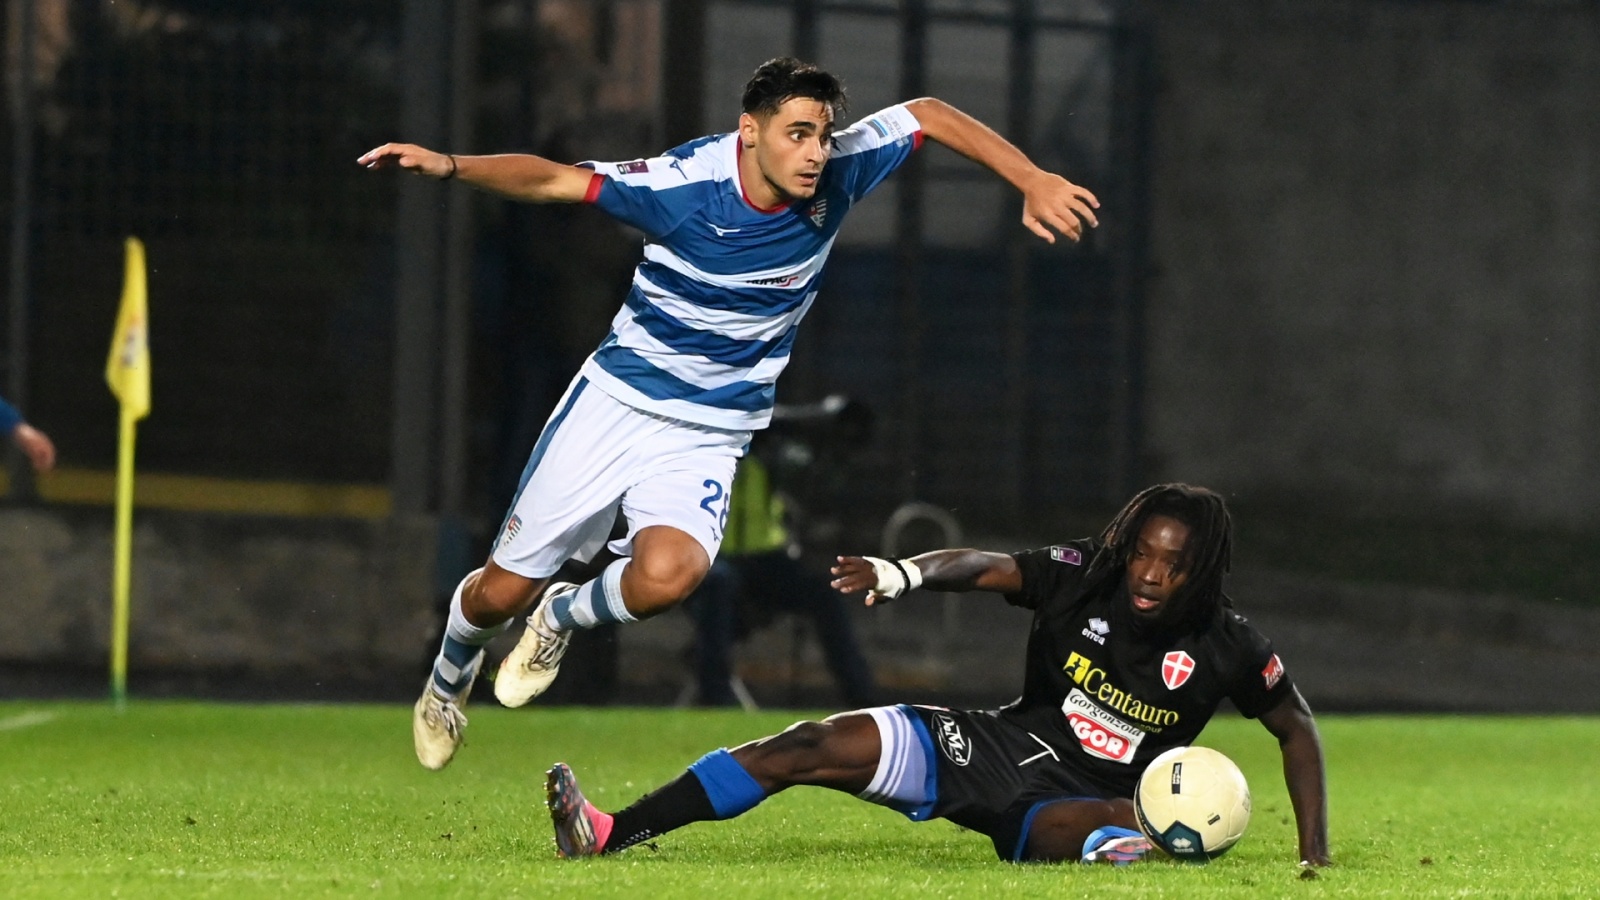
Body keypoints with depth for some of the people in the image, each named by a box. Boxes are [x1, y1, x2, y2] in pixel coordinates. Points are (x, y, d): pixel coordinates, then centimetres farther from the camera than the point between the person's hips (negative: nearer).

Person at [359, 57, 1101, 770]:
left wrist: (1032, 181, -5)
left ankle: (562, 618, 7)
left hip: (708, 436, 2)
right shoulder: (686, 184, -23)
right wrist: (450, 166, -39)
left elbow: (927, 114, 1)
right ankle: (447, 681, 40)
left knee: (667, 576, -29)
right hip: (616, 399, -2)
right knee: (503, 590, 3)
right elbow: (549, 180, -24)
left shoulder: (836, 175, -13)